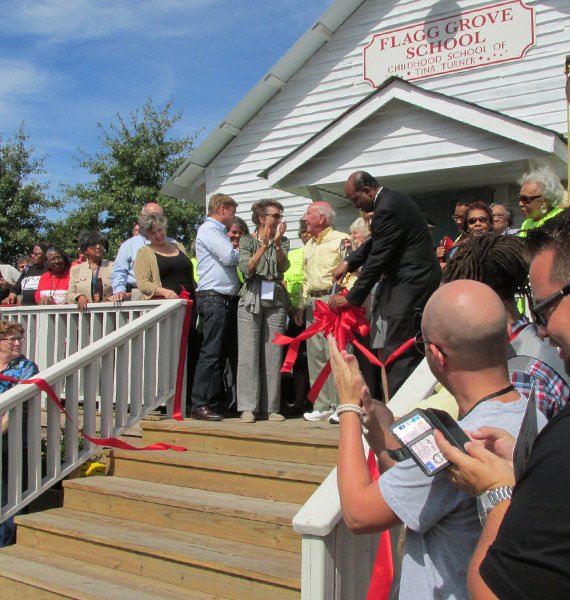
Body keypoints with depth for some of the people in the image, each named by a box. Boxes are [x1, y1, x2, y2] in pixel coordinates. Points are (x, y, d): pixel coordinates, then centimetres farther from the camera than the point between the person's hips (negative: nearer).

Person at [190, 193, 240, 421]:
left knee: (224, 353, 8)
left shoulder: (219, 232, 26)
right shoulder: (209, 229, -4)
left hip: (227, 299, 10)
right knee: (211, 353, -10)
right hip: (213, 298, -10)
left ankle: (214, 401, 14)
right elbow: (229, 258, -14)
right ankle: (200, 405, -7)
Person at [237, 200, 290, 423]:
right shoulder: (247, 241, 9)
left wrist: (277, 243, -18)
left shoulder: (282, 241, 14)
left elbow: (283, 266, -3)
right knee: (249, 354, -6)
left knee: (273, 355, 0)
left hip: (276, 301, 2)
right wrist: (263, 246, -15)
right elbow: (246, 268, -7)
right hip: (251, 300, -2)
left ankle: (271, 407, 7)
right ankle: (248, 407, 0)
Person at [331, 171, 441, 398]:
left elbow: (378, 258, -19)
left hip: (411, 283, -11)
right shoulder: (391, 200, 14)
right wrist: (348, 262, 12)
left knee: (397, 351, -8)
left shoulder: (388, 208, -19)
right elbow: (375, 243, 25)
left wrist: (351, 298, -13)